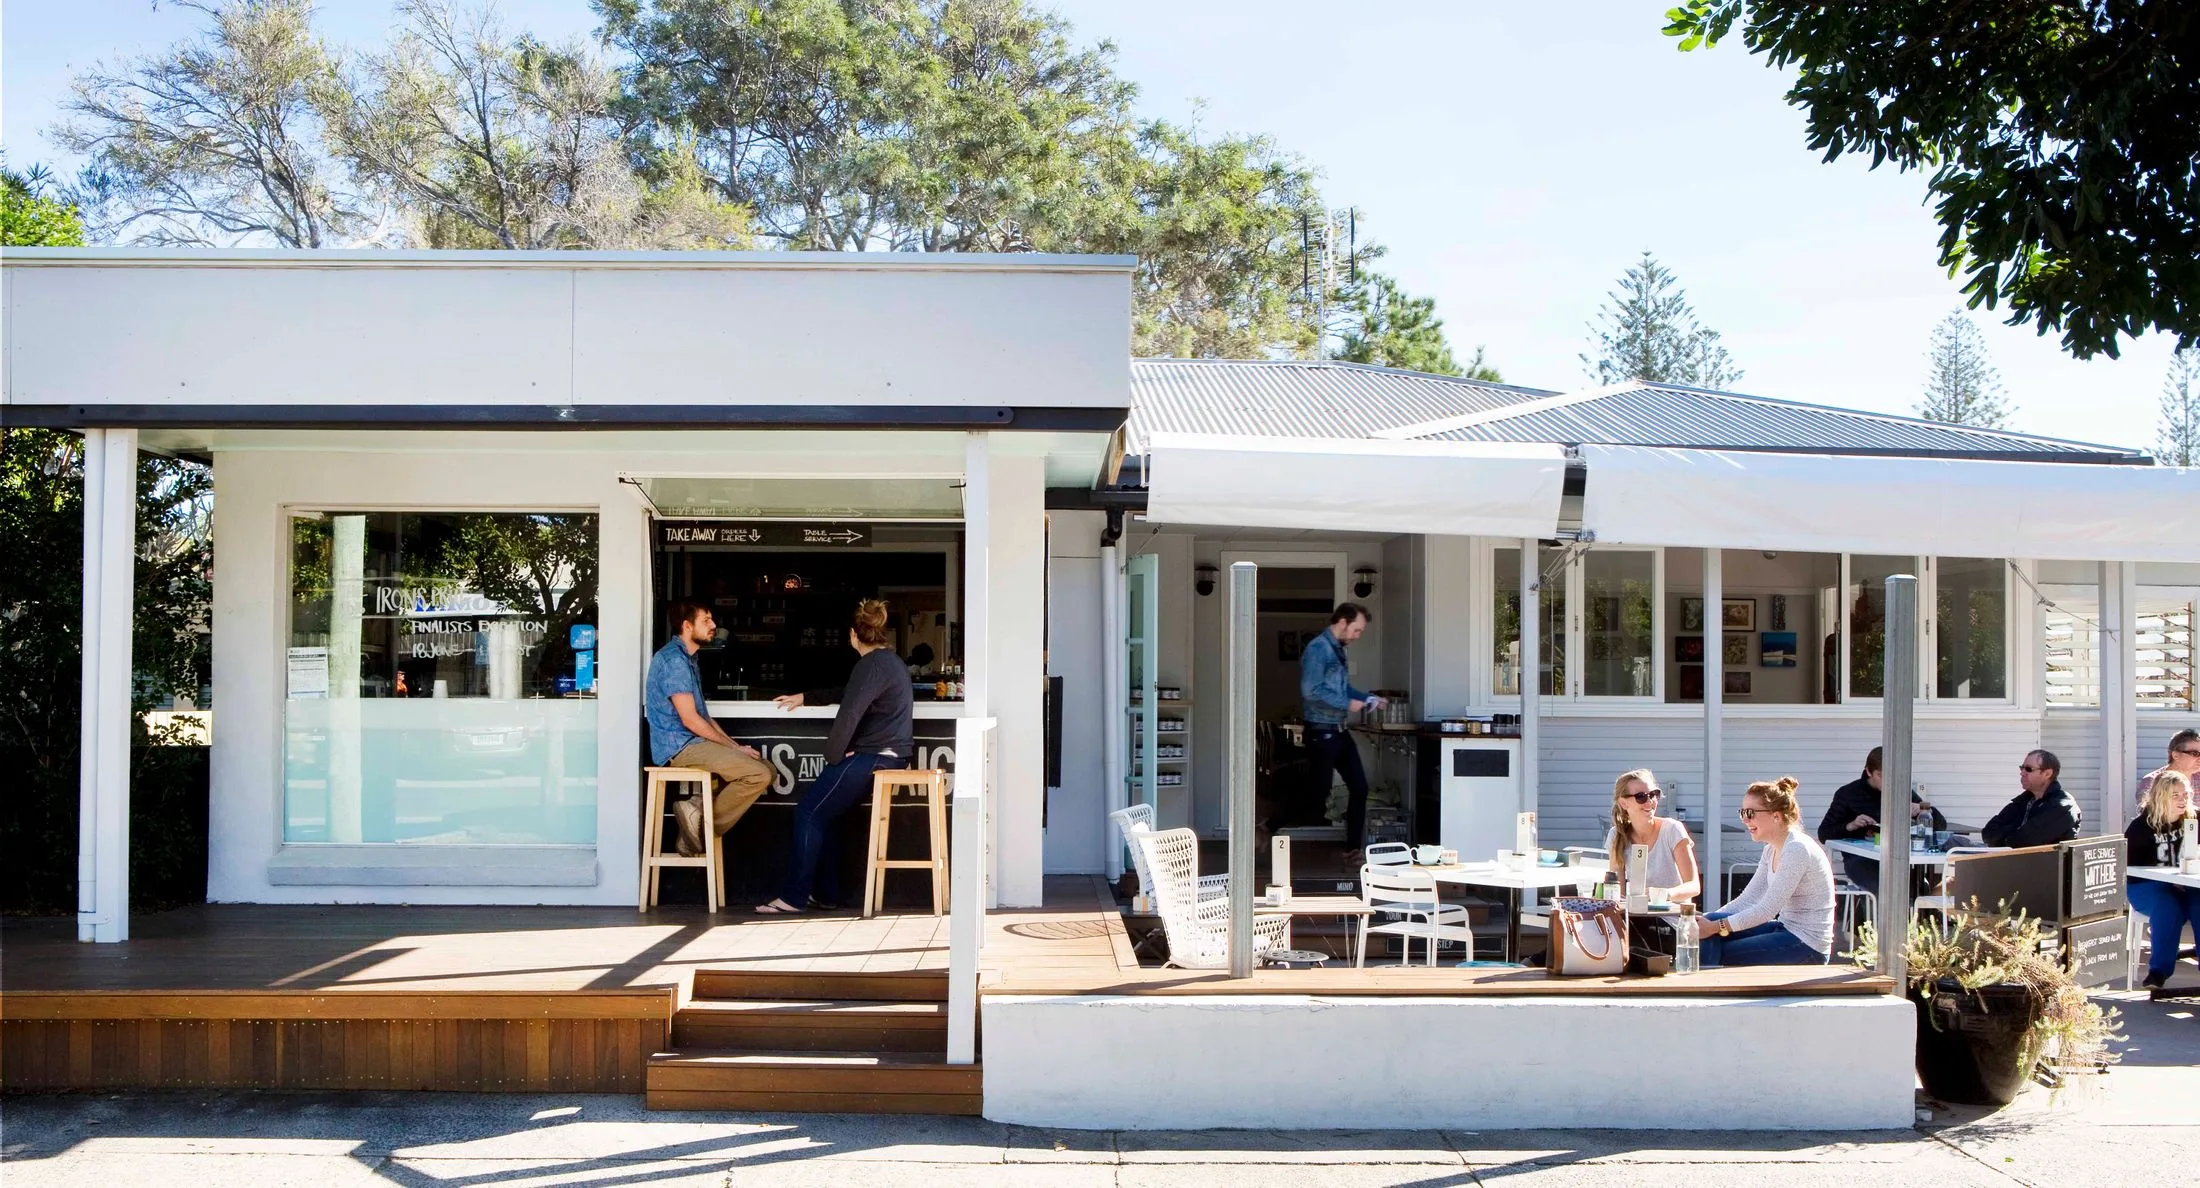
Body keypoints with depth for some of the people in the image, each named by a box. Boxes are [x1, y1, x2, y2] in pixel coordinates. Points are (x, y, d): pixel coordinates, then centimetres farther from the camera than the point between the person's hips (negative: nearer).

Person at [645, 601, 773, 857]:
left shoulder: (687, 658, 18)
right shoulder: (674, 660, -14)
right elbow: (690, 720, -18)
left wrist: (734, 746, 7)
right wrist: (734, 748, -10)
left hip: (692, 742, 10)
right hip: (679, 747, -10)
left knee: (766, 769, 3)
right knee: (758, 775, -22)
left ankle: (697, 808, -3)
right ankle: (703, 824, -10)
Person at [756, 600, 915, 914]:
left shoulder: (872, 665, -14)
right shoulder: (890, 661, 20)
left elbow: (849, 714, -22)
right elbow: (847, 694, 33)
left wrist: (833, 754, -10)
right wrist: (804, 698, 40)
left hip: (872, 758, -10)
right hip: (888, 756, 10)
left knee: (809, 814, -6)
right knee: (821, 814, 12)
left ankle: (794, 897, -4)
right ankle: (825, 893, 12)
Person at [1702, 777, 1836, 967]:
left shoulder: (1797, 849, -20)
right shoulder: (1772, 850, 10)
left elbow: (1766, 910, -23)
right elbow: (1748, 898, 8)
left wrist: (1716, 927, -22)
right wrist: (1707, 921, -5)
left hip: (1808, 946, -9)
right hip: (1786, 929, 9)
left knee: (1717, 956, -12)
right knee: (1712, 921, -6)